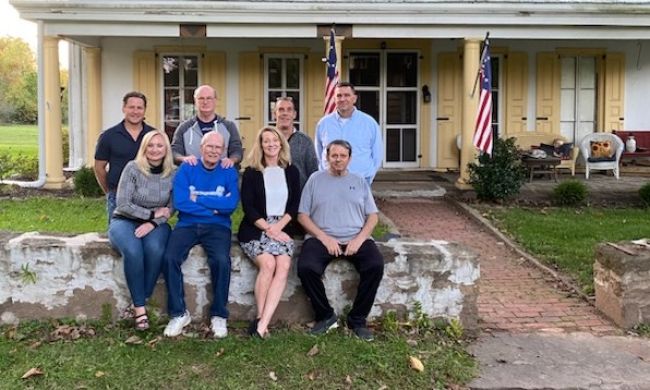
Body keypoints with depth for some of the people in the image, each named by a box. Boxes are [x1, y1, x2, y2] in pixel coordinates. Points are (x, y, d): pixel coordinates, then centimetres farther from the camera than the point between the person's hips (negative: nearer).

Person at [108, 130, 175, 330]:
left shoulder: (172, 174, 0)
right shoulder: (133, 168, -9)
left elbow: (170, 208, 1)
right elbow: (122, 205, -11)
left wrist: (153, 223, -16)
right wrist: (152, 213, -11)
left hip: (155, 224, 2)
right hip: (125, 221, -2)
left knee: (155, 250, -33)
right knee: (133, 251, -34)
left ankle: (139, 301, -17)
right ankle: (140, 306, -23)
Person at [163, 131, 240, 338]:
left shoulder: (229, 172, 5)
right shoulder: (186, 169, 4)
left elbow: (231, 203, -10)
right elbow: (179, 202, -9)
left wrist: (198, 199, -10)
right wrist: (214, 207, -9)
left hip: (218, 227, -1)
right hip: (187, 225, 1)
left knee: (221, 261, -29)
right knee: (170, 258, -26)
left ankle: (219, 315, -10)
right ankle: (179, 313, -8)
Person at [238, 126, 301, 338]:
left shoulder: (292, 171, 13)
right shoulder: (251, 172, 5)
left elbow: (295, 205, 8)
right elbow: (247, 207, -2)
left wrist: (278, 226, -8)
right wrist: (268, 228, -12)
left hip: (282, 228, 2)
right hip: (255, 228, -2)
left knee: (284, 266, -26)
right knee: (268, 263, -29)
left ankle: (262, 323, -30)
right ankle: (260, 318, -18)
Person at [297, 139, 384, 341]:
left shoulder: (359, 181, 16)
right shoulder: (315, 179, 11)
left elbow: (372, 216, 11)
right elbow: (303, 215, 5)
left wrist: (360, 238, -8)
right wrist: (324, 237, -9)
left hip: (355, 239, 1)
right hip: (321, 238, -1)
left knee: (376, 265, -27)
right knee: (306, 268, -30)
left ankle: (357, 320, -9)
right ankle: (325, 316, -7)